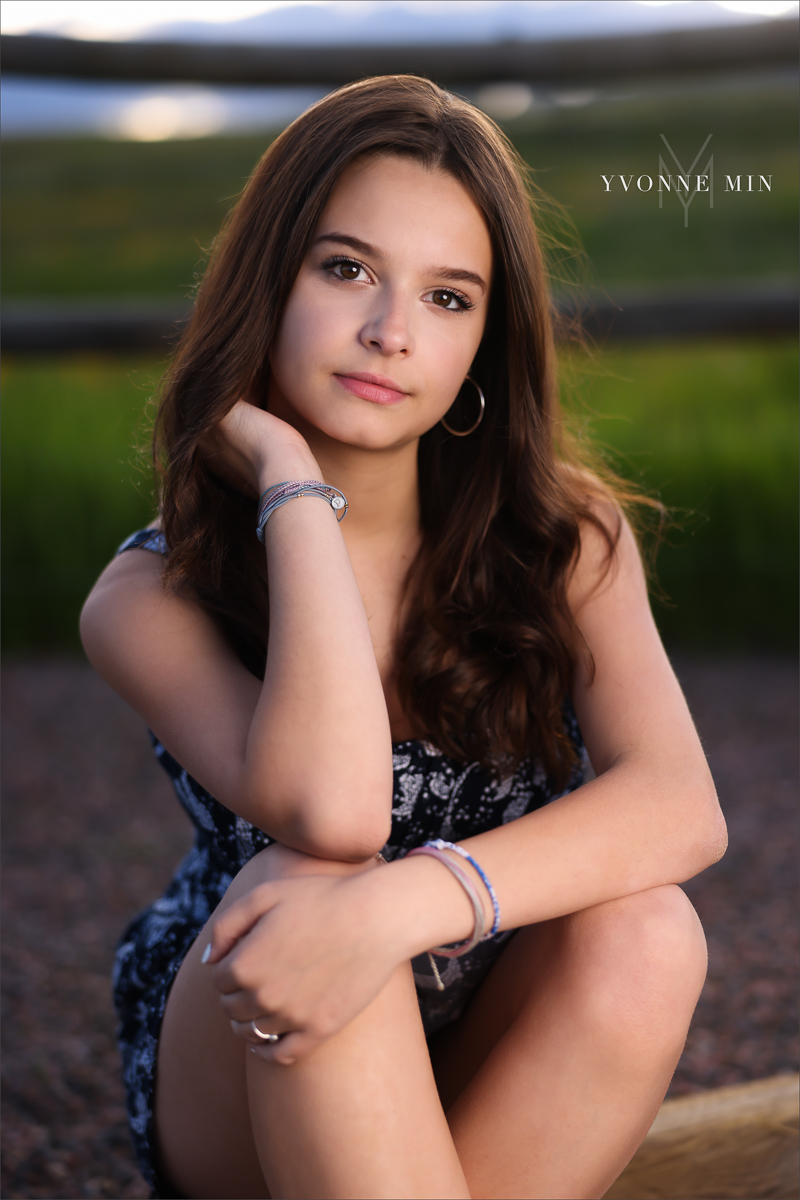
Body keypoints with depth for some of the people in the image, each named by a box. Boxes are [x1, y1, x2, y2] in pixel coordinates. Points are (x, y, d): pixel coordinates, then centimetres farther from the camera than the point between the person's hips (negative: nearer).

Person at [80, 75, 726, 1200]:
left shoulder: (566, 532, -7)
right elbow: (329, 812, -33)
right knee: (304, 884, -34)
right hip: (239, 1085, -1)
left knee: (642, 933, -30)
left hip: (502, 1085, 2)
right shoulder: (150, 598, -14)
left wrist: (404, 905, -40)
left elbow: (681, 804, -23)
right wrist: (291, 477, -25)